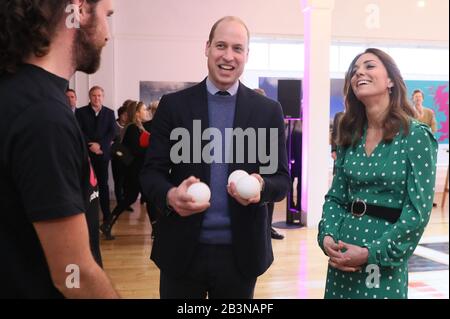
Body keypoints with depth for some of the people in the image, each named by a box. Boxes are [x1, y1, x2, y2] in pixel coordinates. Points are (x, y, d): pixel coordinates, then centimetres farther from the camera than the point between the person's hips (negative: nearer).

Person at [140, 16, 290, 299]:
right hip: (183, 250, 0)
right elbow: (151, 172, -1)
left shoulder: (269, 111, 2)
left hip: (240, 252, 1)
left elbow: (282, 179, 2)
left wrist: (261, 186, -22)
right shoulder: (173, 105, 0)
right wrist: (170, 195, -23)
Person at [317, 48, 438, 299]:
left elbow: (418, 212, -15)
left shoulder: (416, 136, -11)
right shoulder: (350, 136, 4)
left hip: (384, 261, -5)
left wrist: (372, 253, -18)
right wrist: (327, 236, -10)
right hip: (342, 255, 5)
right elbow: (336, 197, 7)